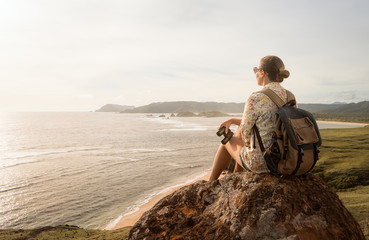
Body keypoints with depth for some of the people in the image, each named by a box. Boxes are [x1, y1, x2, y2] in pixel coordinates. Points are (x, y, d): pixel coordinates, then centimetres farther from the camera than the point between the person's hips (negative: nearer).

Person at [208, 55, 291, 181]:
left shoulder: (255, 99, -23)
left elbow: (246, 133, -15)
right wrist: (232, 120, 11)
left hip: (260, 162, -7)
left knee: (228, 141, 23)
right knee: (239, 130, 28)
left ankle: (210, 184, 44)